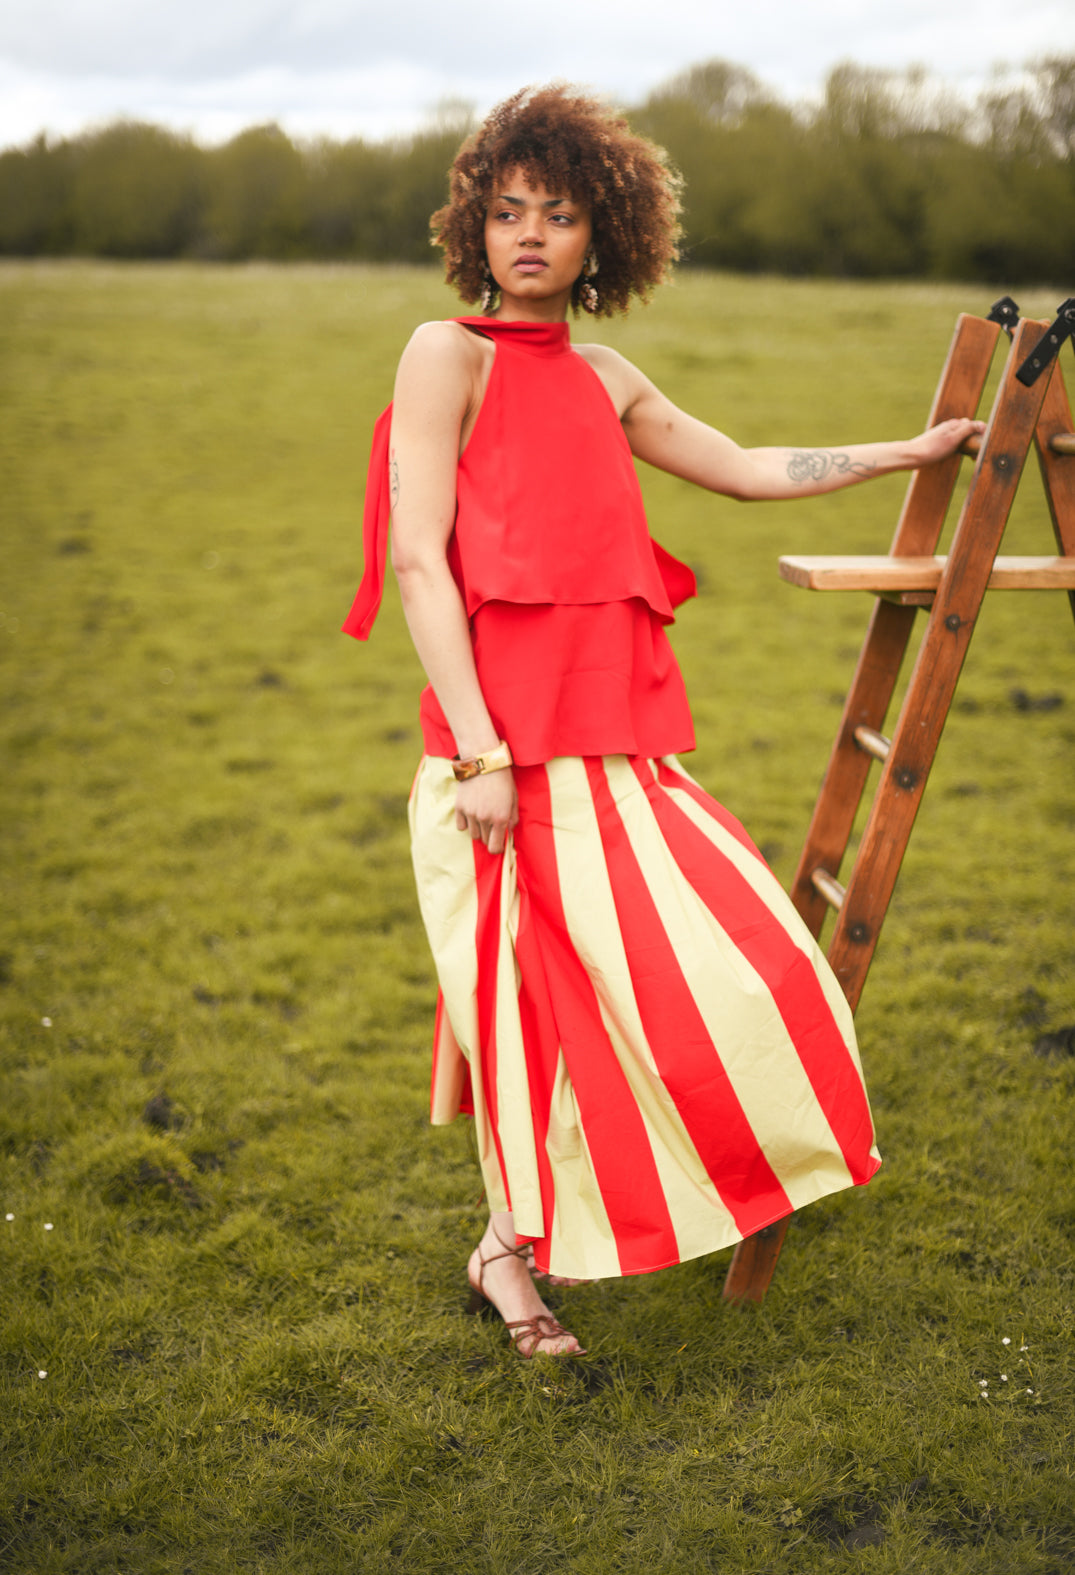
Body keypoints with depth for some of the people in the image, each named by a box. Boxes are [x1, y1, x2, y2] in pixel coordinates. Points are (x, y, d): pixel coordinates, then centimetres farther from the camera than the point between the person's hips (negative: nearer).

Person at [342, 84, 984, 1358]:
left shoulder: (602, 378, 15)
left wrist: (908, 451, 28)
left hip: (615, 741, 7)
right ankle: (511, 1245, 19)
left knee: (717, 968, 9)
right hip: (506, 746, -7)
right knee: (549, 991, -4)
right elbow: (416, 557, -11)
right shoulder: (450, 353, -3)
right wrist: (479, 753, -18)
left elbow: (745, 469, 25)